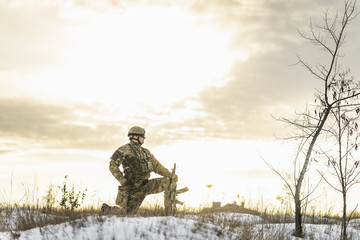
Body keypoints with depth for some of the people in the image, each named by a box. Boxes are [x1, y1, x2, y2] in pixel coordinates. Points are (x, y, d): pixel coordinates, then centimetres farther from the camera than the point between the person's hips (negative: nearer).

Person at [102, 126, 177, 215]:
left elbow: (157, 166, 15)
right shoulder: (124, 150, -7)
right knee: (126, 212, -5)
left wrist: (171, 175, 4)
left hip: (146, 185, 6)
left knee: (169, 182, -6)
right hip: (132, 187, -6)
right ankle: (106, 208, 21)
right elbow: (113, 165, -10)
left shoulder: (146, 152, 13)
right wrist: (122, 180, -20)